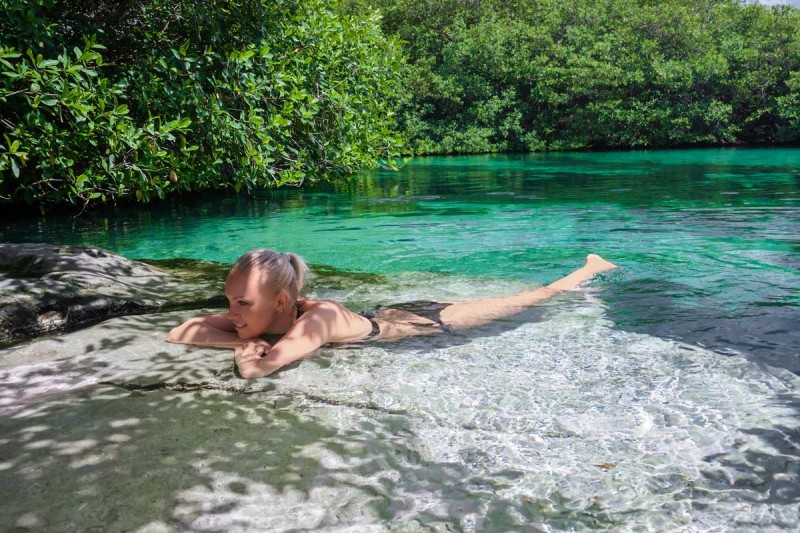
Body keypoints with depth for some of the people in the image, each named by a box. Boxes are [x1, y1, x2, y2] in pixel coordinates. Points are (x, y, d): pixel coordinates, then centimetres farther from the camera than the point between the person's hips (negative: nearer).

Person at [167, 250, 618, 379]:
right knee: (504, 303, 27)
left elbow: (255, 369, -54)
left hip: (425, 327, -6)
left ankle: (590, 268, 40)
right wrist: (242, 340, -31)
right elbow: (179, 333, -15)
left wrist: (247, 348, -32)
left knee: (525, 301, 16)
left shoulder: (317, 319, -39)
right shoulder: (264, 314, -18)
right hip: (394, 317, 6)